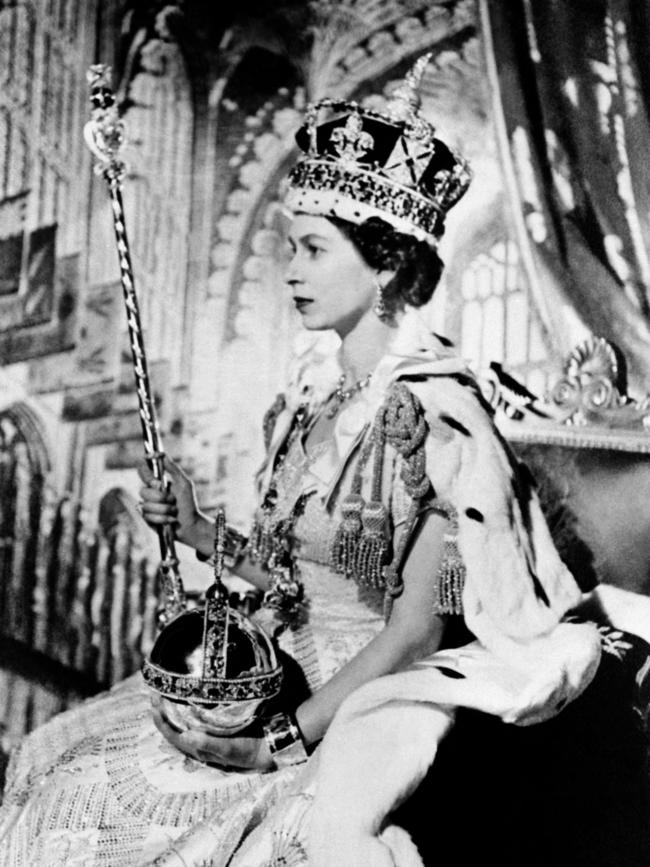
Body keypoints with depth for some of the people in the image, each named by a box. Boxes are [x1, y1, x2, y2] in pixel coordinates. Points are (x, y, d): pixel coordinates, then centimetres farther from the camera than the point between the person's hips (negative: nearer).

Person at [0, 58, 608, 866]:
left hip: (370, 699, -7)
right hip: (279, 678, 7)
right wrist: (196, 532, -2)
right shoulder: (312, 395, 4)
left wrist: (284, 739, -17)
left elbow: (419, 626, -17)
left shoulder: (436, 412, -18)